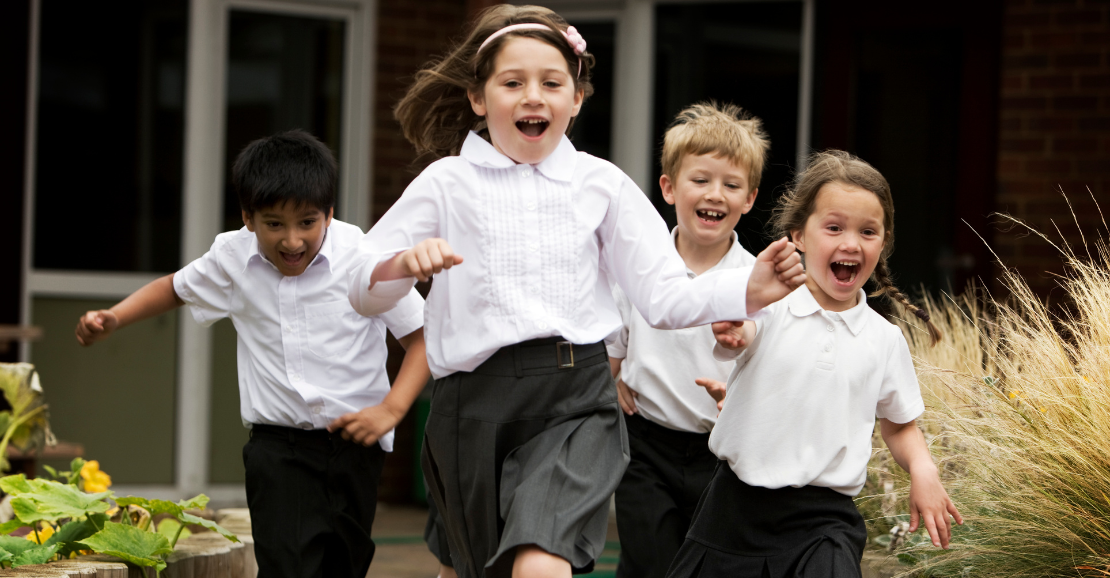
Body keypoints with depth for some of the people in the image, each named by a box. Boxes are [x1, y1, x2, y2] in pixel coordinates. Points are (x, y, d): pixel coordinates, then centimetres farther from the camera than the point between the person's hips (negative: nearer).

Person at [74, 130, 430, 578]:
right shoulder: (233, 258, -2)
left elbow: (422, 336, -7)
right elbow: (176, 288, 19)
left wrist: (390, 410, -20)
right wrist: (111, 320, 5)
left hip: (354, 442, 0)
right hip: (277, 444, 0)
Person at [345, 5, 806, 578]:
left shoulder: (601, 184, 10)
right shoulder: (448, 183, 7)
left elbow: (666, 296, 8)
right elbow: (361, 288, 5)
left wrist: (747, 289, -10)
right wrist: (402, 264, -18)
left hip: (575, 402, -1)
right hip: (475, 403, 1)